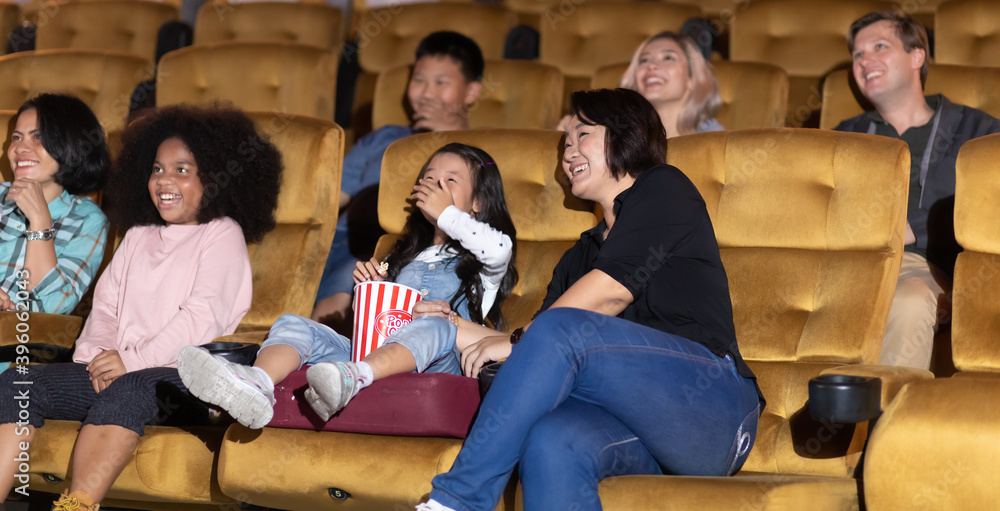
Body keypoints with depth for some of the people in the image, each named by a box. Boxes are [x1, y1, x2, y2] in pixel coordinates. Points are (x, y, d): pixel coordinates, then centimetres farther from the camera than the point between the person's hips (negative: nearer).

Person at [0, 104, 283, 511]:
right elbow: (106, 304, 20)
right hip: (114, 371, 7)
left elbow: (202, 317, -7)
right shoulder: (139, 236, 26)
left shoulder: (222, 235, 6)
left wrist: (134, 359, -15)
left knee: (128, 389, -40)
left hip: (182, 379, -6)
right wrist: (98, 353, -3)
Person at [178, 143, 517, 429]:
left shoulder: (479, 260, 19)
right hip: (367, 356, 5)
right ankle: (256, 384, -50)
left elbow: (499, 249, -8)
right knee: (292, 324, -14)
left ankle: (353, 377, -66)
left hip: (429, 363, -5)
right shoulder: (405, 258, 35)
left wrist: (446, 213, 5)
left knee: (436, 326, -38)